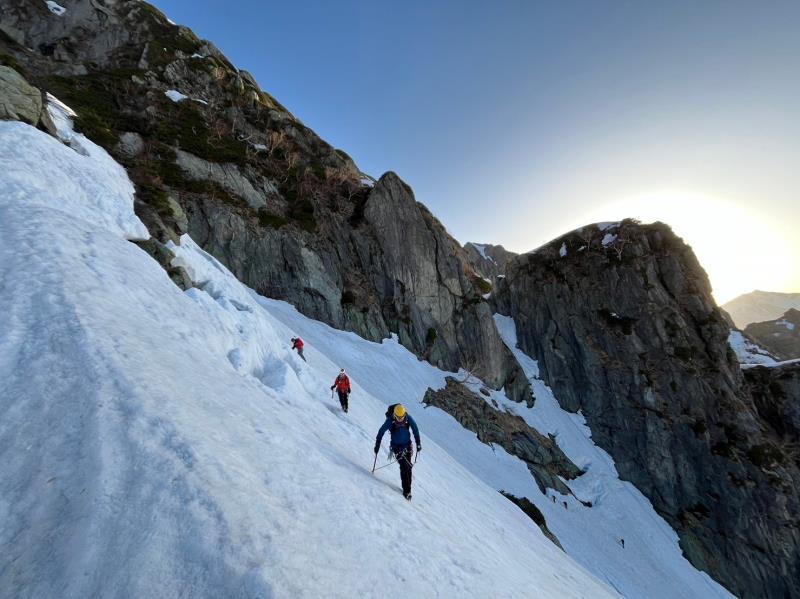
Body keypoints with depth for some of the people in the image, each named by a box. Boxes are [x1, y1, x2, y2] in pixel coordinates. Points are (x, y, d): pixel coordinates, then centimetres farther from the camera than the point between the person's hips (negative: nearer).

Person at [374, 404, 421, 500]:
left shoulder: (408, 418, -16)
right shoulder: (390, 420, -22)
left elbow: (415, 429, -1)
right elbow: (381, 432, -11)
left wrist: (418, 443, 3)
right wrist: (377, 445, -7)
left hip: (407, 445, 3)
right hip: (396, 446, -3)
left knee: (408, 467, 5)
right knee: (404, 466, -13)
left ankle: (408, 488, 22)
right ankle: (406, 490, -2)